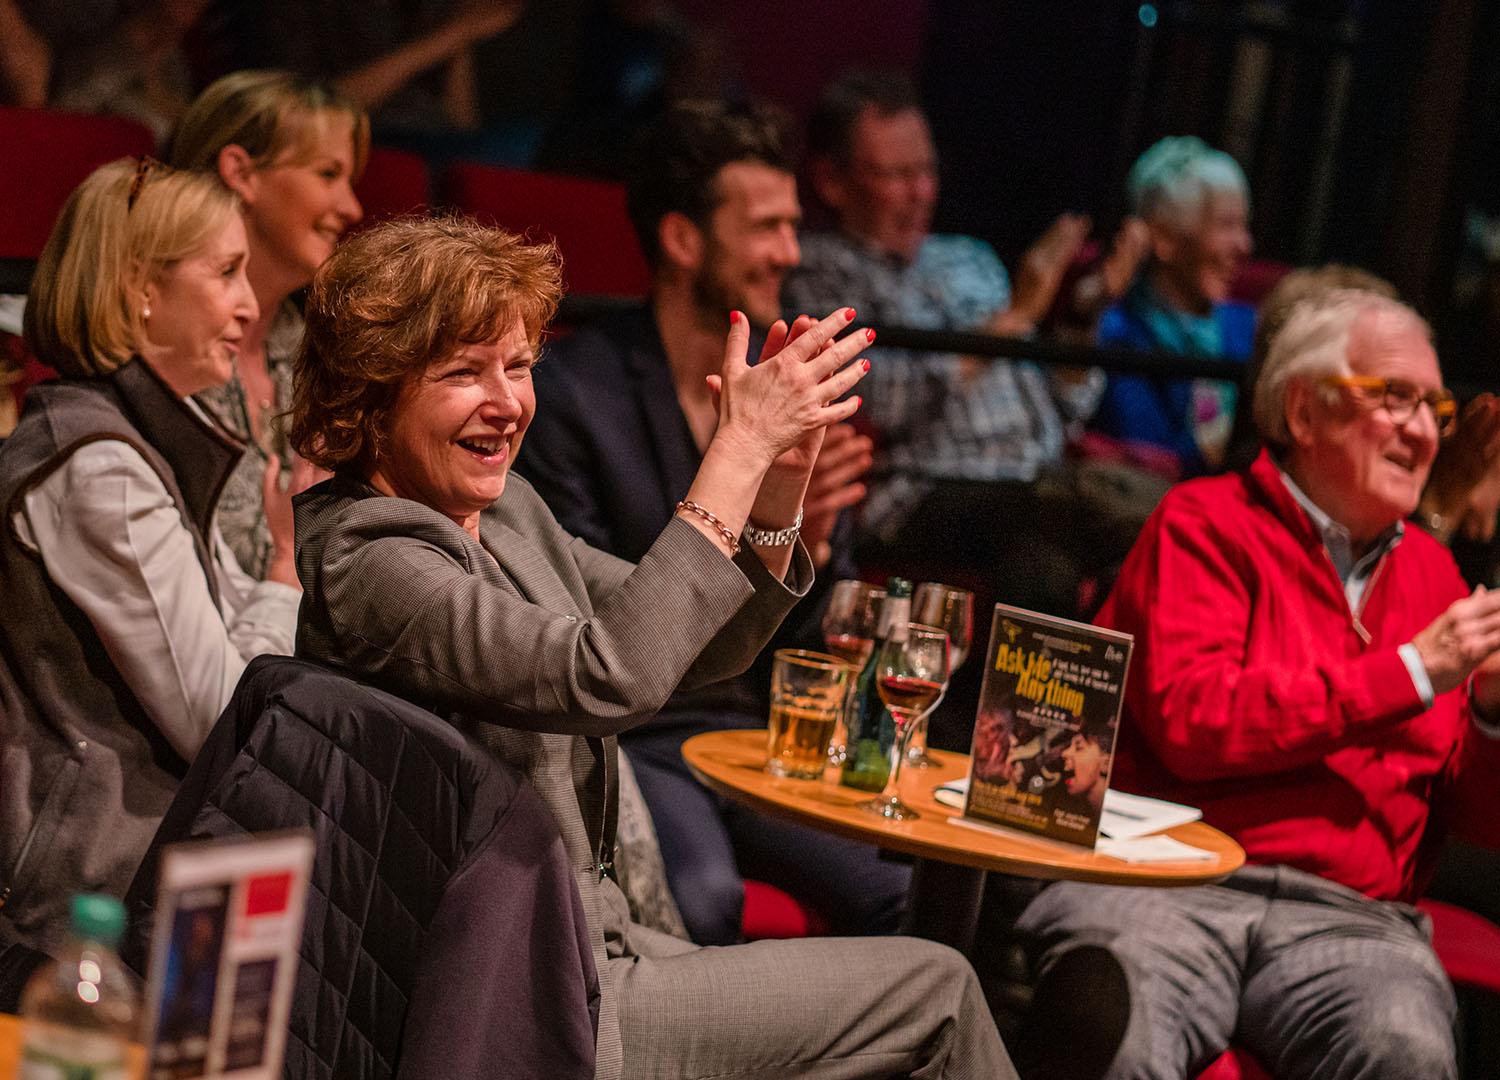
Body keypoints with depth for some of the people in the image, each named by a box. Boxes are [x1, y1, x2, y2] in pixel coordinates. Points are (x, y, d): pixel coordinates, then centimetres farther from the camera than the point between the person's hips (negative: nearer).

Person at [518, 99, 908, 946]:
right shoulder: (574, 394, -7)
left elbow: (824, 643, 14)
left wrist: (812, 548, -9)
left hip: (766, 733, 5)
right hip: (625, 740, -5)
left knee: (923, 887, -20)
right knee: (702, 897, -34)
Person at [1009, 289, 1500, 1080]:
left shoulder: (1430, 573, 22)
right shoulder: (1206, 525, 8)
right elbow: (1191, 719, -10)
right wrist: (1411, 672, -6)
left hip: (1349, 919, 4)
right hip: (1168, 884, -3)